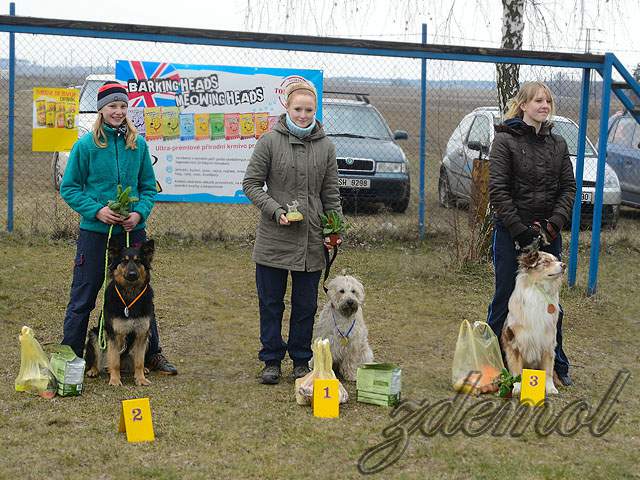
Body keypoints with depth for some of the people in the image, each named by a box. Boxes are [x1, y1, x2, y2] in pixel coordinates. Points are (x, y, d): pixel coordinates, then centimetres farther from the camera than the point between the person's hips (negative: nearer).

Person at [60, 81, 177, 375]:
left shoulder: (138, 144, 2)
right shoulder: (86, 145, -6)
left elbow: (148, 186, 8)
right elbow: (69, 188, -3)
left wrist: (140, 212, -10)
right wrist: (96, 210, -16)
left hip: (132, 230, 3)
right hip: (94, 231, -3)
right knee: (83, 296, 4)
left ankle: (152, 354, 25)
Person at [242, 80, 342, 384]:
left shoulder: (325, 146, 6)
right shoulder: (270, 141, -4)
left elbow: (331, 194, 11)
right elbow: (251, 183, -2)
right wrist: (276, 210, -14)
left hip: (311, 241, 2)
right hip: (273, 237, -2)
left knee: (306, 304, 9)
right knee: (271, 302, 6)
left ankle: (301, 360, 21)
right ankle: (271, 360, 17)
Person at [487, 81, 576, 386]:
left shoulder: (557, 144, 8)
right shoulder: (505, 140, -6)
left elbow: (569, 187, 6)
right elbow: (497, 190, -11)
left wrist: (554, 223, -9)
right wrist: (520, 230, -16)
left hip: (547, 234, 4)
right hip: (511, 233, -4)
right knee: (505, 300, 4)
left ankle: (558, 364, 21)